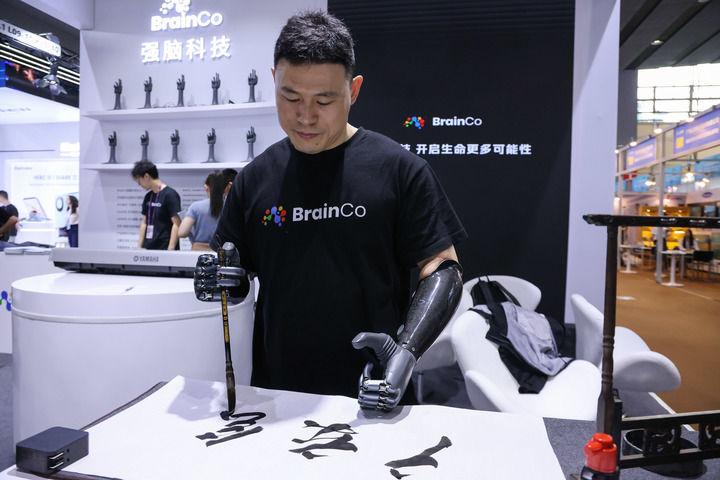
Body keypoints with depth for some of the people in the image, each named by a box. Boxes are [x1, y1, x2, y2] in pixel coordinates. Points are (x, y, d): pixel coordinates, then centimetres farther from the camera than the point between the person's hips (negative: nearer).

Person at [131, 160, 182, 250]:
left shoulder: (170, 195, -10)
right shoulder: (148, 197, 13)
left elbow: (176, 224, -13)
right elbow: (144, 222, 18)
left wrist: (170, 249, -18)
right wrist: (139, 246, 13)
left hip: (164, 249, -7)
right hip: (148, 248, 7)